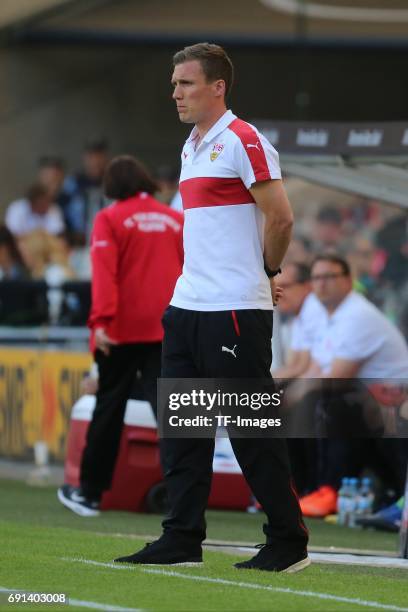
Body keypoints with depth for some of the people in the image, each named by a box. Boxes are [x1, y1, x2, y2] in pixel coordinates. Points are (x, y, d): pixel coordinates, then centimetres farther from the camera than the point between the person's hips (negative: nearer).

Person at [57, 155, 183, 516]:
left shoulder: (110, 219, -1)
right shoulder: (176, 220, 10)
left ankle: (91, 493, 17)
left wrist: (101, 321, -20)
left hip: (123, 329, -2)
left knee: (109, 410, 9)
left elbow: (105, 272, -13)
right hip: (169, 330, 2)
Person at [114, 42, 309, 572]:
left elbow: (280, 217, -13)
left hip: (235, 310, -9)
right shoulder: (191, 148, 16)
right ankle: (182, 539, 11)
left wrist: (265, 271, 0)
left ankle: (289, 543, 3)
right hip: (187, 305, 9)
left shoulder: (243, 141, -11)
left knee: (252, 429, -4)